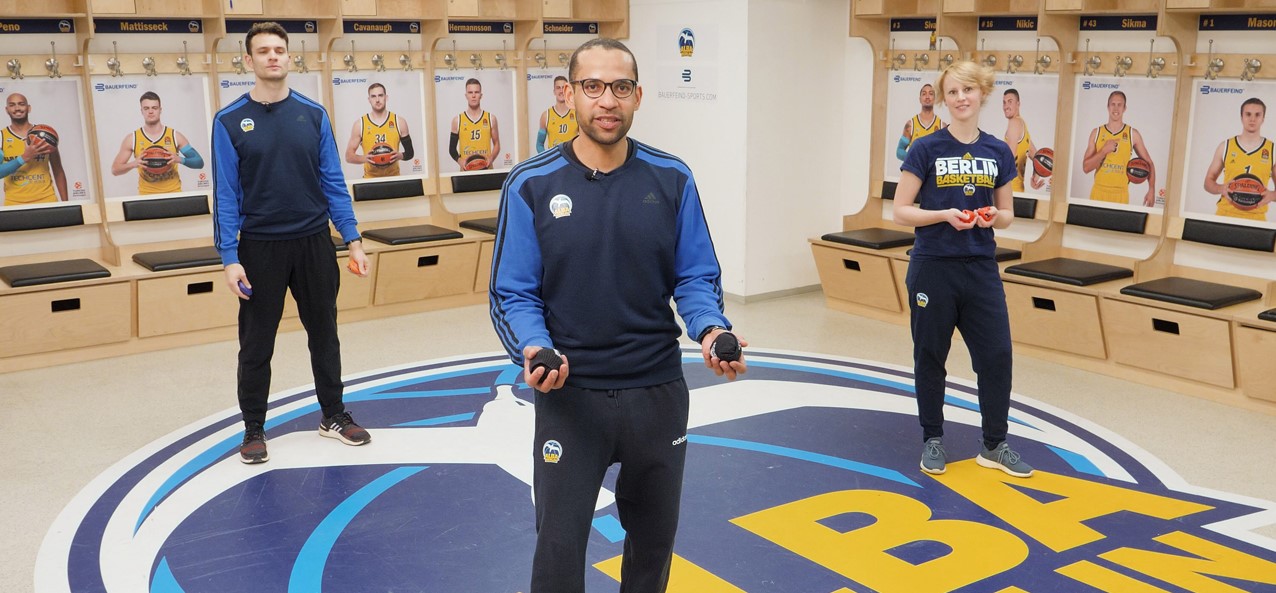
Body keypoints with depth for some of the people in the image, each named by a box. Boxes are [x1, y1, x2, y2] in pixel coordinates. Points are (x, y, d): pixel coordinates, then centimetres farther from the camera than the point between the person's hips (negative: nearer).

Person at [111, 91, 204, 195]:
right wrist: (133, 164, -16)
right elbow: (115, 170, 3)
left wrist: (180, 159, -19)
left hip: (173, 194, 0)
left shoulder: (175, 136, 0)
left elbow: (199, 162, 0)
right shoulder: (132, 139, 0)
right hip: (146, 197, 0)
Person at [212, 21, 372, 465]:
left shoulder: (313, 114, 2)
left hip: (314, 243, 2)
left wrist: (353, 240, 0)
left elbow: (333, 182, 4)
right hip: (259, 247, -2)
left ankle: (334, 415, 28)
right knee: (256, 344, 7)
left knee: (324, 334, 12)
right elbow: (226, 195, -4)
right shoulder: (230, 121, -4)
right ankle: (253, 429, 22)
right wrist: (229, 259, -10)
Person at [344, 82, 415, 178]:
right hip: (370, 179, -1)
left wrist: (400, 156, -12)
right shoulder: (360, 124, 2)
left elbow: (409, 152, 10)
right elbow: (349, 156, 3)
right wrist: (365, 158, -16)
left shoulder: (399, 122, 4)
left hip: (393, 177, 1)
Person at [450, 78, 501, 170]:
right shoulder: (457, 120, 5)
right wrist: (459, 160, -10)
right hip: (466, 170, -1)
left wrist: (491, 158, -9)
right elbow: (452, 148, 10)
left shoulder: (491, 118, 7)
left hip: (486, 169, 1)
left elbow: (496, 145, 11)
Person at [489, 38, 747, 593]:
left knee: (654, 537, 20)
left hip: (658, 392, 3)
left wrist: (711, 330, -18)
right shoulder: (531, 186, -8)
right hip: (570, 395, -2)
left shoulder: (672, 179, -2)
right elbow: (514, 294, -6)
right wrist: (532, 350, -25)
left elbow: (696, 277, 2)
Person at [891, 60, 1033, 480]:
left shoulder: (998, 152, 5)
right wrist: (945, 214, -20)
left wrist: (994, 217, -11)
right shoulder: (927, 149, -6)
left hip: (981, 268, 3)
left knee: (996, 354, 2)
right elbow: (901, 211, -5)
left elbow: (1007, 215, 12)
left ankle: (994, 445, 17)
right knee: (930, 356, 7)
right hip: (933, 268, -3)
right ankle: (933, 440, 24)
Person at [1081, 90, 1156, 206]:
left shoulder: (1133, 134, 2)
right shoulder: (1097, 132, 4)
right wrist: (1104, 151, -14)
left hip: (1121, 194, -1)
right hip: (1098, 192, 1)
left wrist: (1151, 190, -4)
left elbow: (1149, 163, 8)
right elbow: (1086, 167, 0)